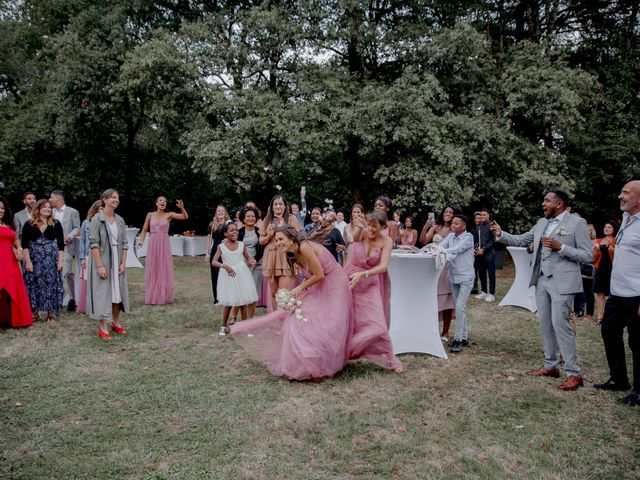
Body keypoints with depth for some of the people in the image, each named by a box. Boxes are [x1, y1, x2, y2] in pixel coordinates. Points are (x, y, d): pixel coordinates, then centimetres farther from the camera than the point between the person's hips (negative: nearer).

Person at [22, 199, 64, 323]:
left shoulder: (56, 224, 3)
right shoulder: (29, 225, 2)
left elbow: (61, 244, 2)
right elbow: (24, 244, -1)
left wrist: (60, 260, -5)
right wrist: (28, 261, -9)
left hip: (51, 259, 0)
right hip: (34, 259, 0)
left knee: (51, 284, 1)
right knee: (34, 285, 4)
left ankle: (51, 314, 8)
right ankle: (34, 313, 14)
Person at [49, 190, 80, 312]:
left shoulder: (72, 212, 3)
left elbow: (76, 228, 2)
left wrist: (70, 236, -15)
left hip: (66, 246, -4)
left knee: (67, 273, -8)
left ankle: (72, 299, 2)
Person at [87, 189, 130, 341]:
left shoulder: (120, 220, 6)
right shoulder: (97, 219, -10)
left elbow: (124, 243, 7)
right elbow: (94, 243, -14)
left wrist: (123, 263, -1)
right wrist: (100, 265, -19)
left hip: (117, 262, 5)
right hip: (101, 261, -5)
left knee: (118, 291, 10)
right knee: (103, 292, 0)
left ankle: (116, 322, 24)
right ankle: (102, 327, 7)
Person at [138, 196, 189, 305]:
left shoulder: (169, 215, 2)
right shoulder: (150, 215, 6)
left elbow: (185, 217, -7)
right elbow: (144, 230, 10)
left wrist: (182, 208, -24)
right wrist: (141, 240, -5)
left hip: (164, 244, -1)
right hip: (153, 244, 1)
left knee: (164, 270, 2)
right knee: (152, 271, 5)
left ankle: (164, 297, 10)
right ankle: (152, 297, 13)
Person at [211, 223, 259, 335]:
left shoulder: (241, 245, 1)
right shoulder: (221, 247, -5)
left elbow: (248, 258, 12)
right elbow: (213, 262, -13)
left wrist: (251, 262, -11)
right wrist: (225, 266, -28)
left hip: (242, 275, 2)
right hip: (228, 276, -2)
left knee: (243, 302, 6)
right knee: (228, 303, 5)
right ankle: (224, 326, 23)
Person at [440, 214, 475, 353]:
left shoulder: (468, 237, -11)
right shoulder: (450, 236, 6)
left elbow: (457, 249, -24)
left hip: (466, 277, -6)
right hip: (454, 277, 6)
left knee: (460, 307, -13)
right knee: (460, 308, 12)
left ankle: (458, 339, -7)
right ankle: (464, 337, 23)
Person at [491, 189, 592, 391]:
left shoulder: (577, 223, -7)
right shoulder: (542, 223, 12)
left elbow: (587, 255, -10)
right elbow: (521, 240, 14)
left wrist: (560, 247, -19)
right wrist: (501, 235, 0)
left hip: (562, 282, -7)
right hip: (542, 280, 7)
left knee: (560, 324, -10)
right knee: (545, 324, 12)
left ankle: (574, 373, -1)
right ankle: (550, 366, 24)